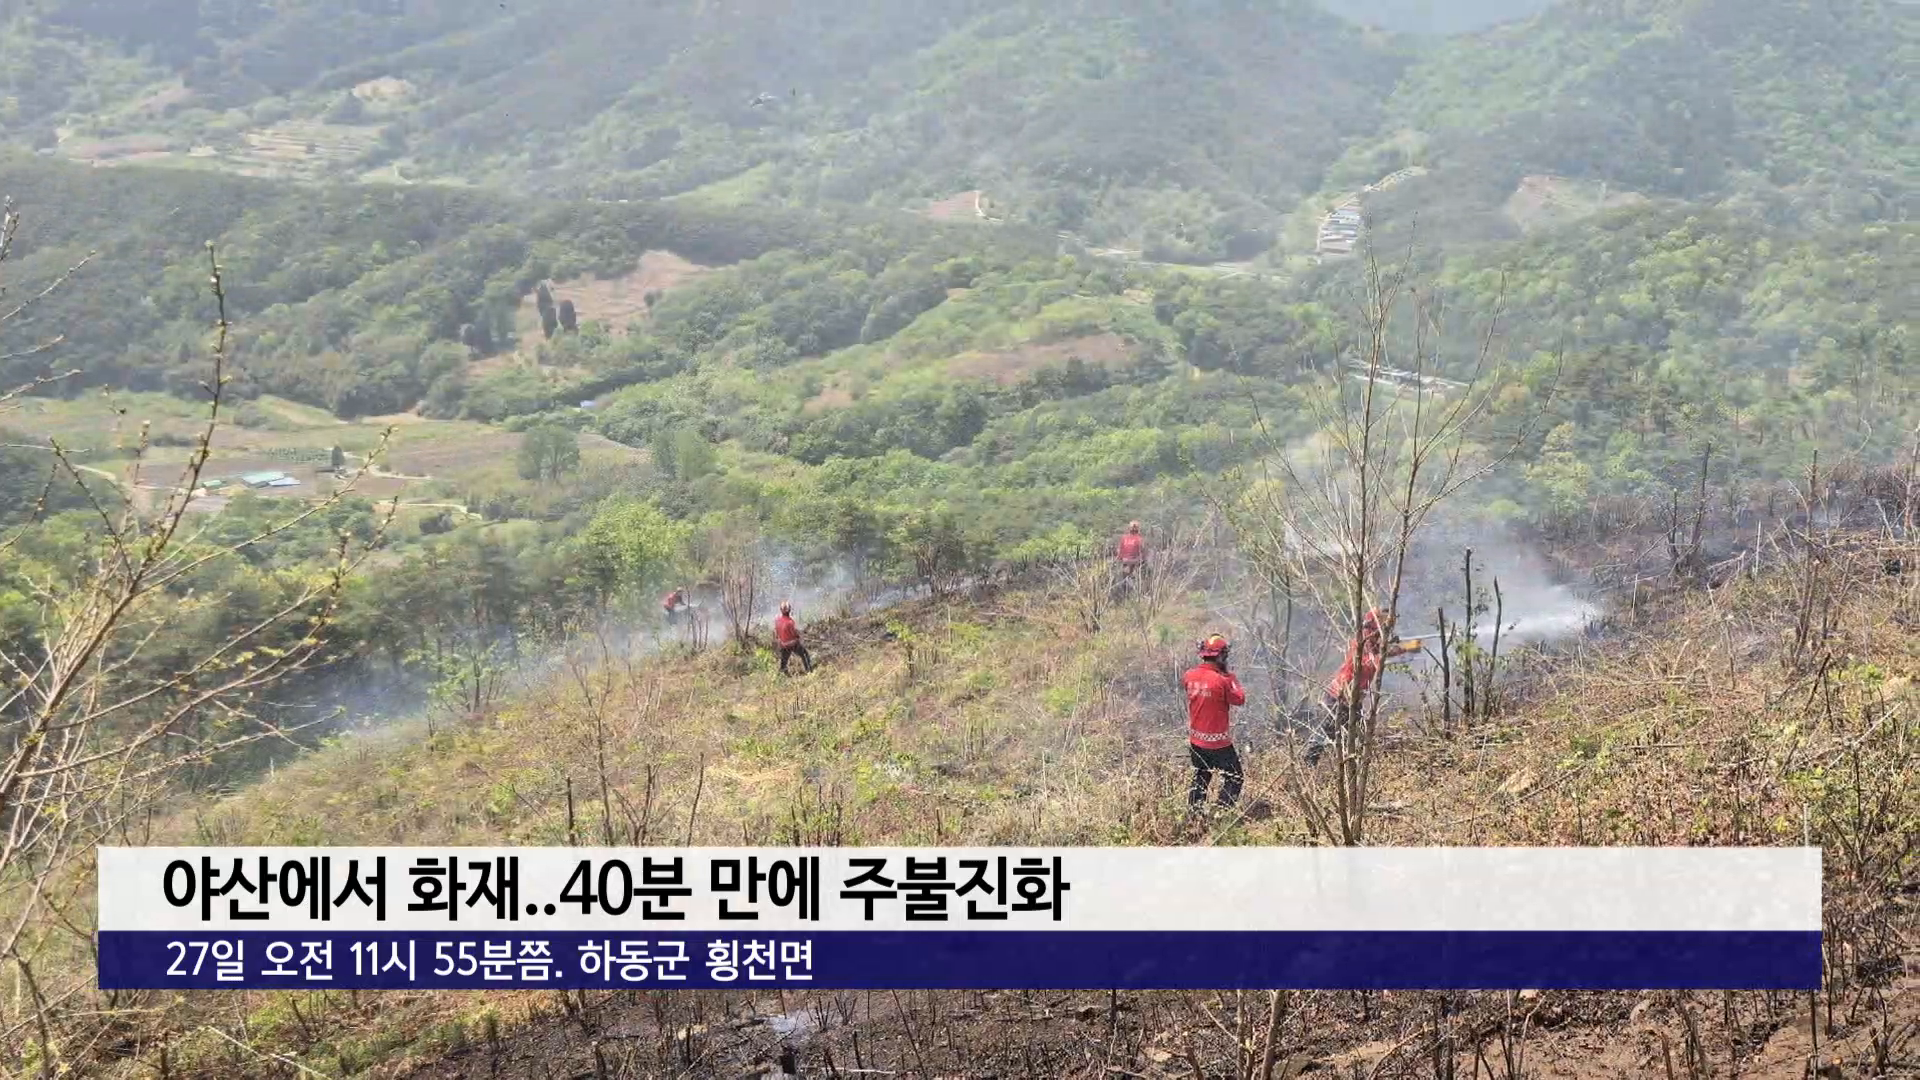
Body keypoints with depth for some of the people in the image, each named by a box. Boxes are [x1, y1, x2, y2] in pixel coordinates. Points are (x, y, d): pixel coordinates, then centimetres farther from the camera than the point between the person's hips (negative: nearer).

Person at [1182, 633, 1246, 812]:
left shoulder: (1190, 676, -5)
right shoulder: (1222, 681, -22)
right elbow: (1240, 699, -11)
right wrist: (1231, 678, -2)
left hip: (1196, 741, 6)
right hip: (1218, 742, -6)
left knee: (1200, 779, 23)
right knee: (1233, 778, 6)